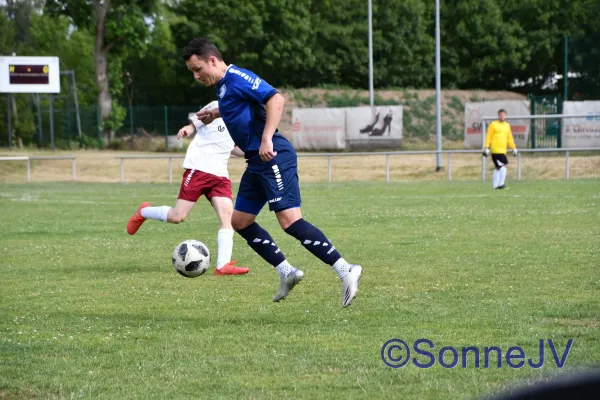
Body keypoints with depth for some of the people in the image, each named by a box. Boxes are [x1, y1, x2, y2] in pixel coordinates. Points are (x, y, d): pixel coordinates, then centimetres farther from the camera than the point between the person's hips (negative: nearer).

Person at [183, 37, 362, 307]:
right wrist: (215, 114, 24)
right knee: (240, 221, 12)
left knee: (289, 220, -19)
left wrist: (267, 139, -29)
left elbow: (275, 99, -23)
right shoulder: (223, 86, 18)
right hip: (257, 163, 11)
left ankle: (345, 271, -21)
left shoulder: (237, 78, -12)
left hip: (273, 157, -11)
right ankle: (287, 273, 16)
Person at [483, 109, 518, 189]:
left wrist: (514, 148, 16)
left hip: (503, 151, 7)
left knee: (498, 168, 10)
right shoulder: (493, 125, -3)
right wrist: (486, 148, -10)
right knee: (504, 165, -16)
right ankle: (501, 184, -15)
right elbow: (488, 137, -4)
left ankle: (495, 185, 16)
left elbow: (509, 138, 21)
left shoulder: (507, 125, 15)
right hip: (495, 149, -7)